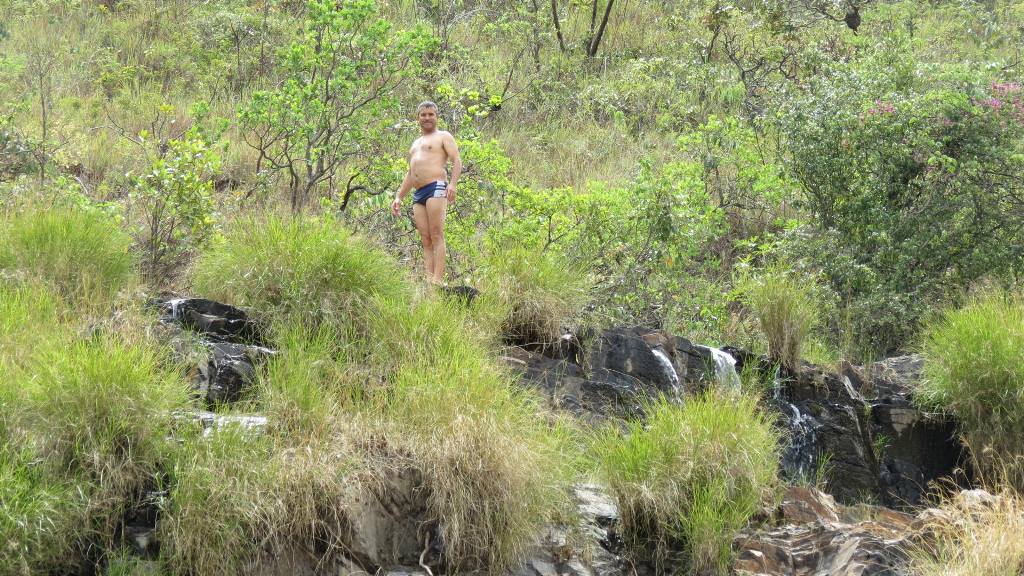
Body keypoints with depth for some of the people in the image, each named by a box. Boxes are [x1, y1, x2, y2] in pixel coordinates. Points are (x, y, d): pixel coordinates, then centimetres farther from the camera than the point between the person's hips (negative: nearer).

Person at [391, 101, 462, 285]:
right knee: (426, 240, -2)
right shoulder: (416, 144, 32)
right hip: (418, 194, 7)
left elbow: (457, 161, -4)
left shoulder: (443, 137, 10)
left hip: (436, 187, -7)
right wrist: (399, 197, 25)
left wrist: (453, 183, -21)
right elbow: (410, 174, 35)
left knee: (436, 236, -15)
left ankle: (437, 280, -22)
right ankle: (428, 279, -9)